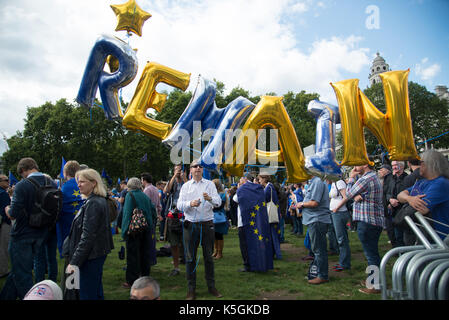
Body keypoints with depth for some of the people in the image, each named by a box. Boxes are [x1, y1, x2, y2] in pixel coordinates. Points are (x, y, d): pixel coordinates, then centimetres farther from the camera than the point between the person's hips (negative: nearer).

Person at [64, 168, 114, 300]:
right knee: (97, 292, 20)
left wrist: (74, 262, -22)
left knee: (87, 295, -1)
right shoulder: (100, 200, 12)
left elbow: (87, 236, -23)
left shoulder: (93, 204, -18)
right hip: (99, 252, 10)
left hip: (91, 256, -10)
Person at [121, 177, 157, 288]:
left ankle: (132, 281, 7)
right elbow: (153, 212, 10)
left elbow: (127, 213, -15)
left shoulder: (130, 195, -8)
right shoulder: (145, 196, 8)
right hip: (147, 228, 5)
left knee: (133, 255, 2)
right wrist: (151, 226, 19)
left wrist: (125, 231, -13)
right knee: (145, 253, 14)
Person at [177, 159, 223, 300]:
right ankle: (191, 289, 16)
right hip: (190, 224, 0)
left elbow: (218, 202, -6)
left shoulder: (210, 184, 6)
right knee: (190, 257, 5)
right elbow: (179, 205, -3)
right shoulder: (185, 186, 8)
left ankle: (211, 286, 22)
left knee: (208, 256, 9)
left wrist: (210, 198, -27)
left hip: (207, 224, 0)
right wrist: (190, 204, -22)